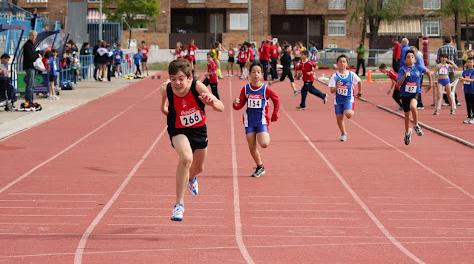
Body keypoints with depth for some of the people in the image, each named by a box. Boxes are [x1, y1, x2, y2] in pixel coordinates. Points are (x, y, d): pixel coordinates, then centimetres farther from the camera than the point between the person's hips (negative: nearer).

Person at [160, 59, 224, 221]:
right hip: (179, 131, -2)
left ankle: (191, 178, 65)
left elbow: (221, 107, -34)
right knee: (186, 158, -32)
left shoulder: (197, 87, -29)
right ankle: (179, 204, -23)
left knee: (198, 168, 24)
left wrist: (211, 102, -52)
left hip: (199, 129, 2)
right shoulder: (166, 89, -24)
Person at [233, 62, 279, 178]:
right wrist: (235, 103, -20)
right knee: (252, 147, 4)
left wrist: (274, 115, 8)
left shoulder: (265, 89, -8)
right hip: (249, 121, 3)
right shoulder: (245, 89, -2)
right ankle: (260, 167, 23)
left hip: (261, 120, -3)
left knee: (264, 144, -20)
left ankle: (266, 137, 16)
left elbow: (276, 100, 7)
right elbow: (240, 105, 3)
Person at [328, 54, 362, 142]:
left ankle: (352, 111, 13)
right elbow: (332, 90, -10)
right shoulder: (335, 76, -7)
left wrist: (359, 92, 19)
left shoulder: (351, 75, -5)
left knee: (348, 114, -25)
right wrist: (337, 87, -29)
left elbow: (359, 82, 14)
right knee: (339, 117, 7)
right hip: (338, 99, 2)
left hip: (348, 98, -2)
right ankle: (343, 133, 29)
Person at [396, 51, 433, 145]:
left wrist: (430, 83, 20)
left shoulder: (419, 68, -4)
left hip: (415, 93, -1)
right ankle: (407, 132, 39)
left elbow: (428, 72, 19)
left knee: (413, 106, -33)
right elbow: (398, 84, -16)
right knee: (407, 115, 13)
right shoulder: (402, 69, -10)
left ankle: (416, 126, -9)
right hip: (404, 94, 1)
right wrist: (405, 76, -30)